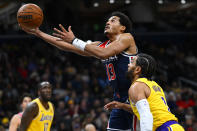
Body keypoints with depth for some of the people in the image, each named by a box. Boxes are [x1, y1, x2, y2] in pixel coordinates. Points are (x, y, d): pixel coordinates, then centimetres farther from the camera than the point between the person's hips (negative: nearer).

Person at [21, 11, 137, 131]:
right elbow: (68, 47, 14)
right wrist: (38, 33, 9)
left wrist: (74, 40, -21)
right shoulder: (101, 45, 15)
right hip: (119, 99, 8)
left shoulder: (126, 37, -6)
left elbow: (104, 54, -23)